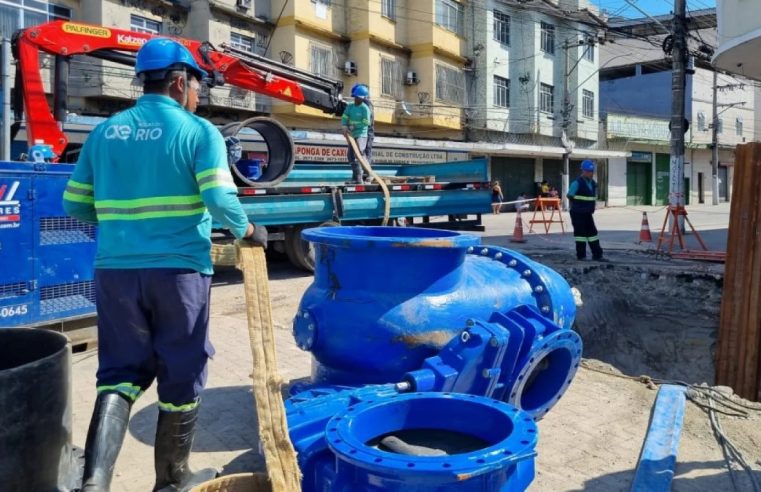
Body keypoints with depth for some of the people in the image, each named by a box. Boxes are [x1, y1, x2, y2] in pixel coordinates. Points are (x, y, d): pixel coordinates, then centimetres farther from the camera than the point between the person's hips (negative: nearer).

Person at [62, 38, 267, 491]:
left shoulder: (104, 132, 11)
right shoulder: (199, 131, -4)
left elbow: (75, 204, 13)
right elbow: (222, 201, -16)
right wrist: (249, 231, 1)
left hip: (115, 268, 5)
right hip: (179, 268, -4)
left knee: (121, 371, 15)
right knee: (181, 376, 10)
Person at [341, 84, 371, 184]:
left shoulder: (365, 108, -10)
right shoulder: (350, 106, 8)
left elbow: (366, 123, -13)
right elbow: (344, 118, 3)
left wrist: (354, 127, -13)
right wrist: (345, 128, -14)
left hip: (361, 135, -7)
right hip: (352, 135, 7)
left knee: (358, 154, -17)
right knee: (351, 156, 11)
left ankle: (359, 178, -18)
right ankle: (355, 177, 22)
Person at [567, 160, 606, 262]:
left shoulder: (593, 183, 11)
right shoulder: (577, 183, -13)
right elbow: (570, 196, -8)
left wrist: (591, 208, 13)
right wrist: (576, 205, 2)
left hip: (588, 213, 7)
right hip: (578, 214, -7)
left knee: (592, 232, 7)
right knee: (580, 233, -2)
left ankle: (597, 255, 12)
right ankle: (581, 255, 6)